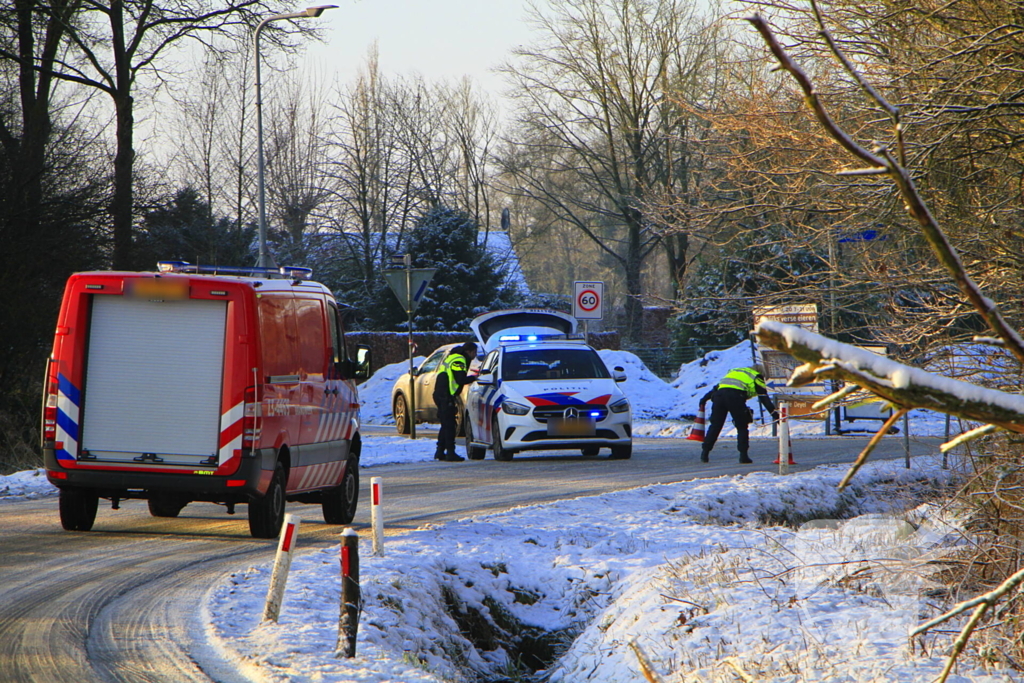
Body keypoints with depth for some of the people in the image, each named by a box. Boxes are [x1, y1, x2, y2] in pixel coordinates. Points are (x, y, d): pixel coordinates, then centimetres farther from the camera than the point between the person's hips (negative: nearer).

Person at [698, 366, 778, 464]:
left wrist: (705, 399, 37)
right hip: (736, 396, -4)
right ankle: (743, 455, 0)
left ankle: (705, 452, 6)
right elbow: (765, 398, 16)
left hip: (719, 394, 4)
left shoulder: (734, 371, 38)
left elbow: (716, 387, 35)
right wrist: (774, 414, 16)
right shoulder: (756, 377, 23)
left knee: (715, 425, 10)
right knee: (742, 427, 7)